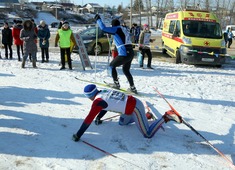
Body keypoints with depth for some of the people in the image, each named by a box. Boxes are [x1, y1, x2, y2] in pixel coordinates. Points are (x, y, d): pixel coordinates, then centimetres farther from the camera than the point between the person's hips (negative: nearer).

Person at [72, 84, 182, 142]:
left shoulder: (97, 101, -16)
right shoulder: (104, 92, 9)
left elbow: (89, 119, -17)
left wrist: (78, 135, -11)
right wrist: (98, 118, 33)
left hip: (135, 108, -9)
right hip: (133, 103, 9)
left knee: (148, 134, -3)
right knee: (122, 123, 28)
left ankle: (166, 117, 1)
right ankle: (147, 116, 28)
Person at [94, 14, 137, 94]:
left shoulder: (116, 29, -5)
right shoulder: (124, 29, 17)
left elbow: (103, 28, -11)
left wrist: (98, 20, 3)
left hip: (124, 54, -8)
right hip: (131, 53, 8)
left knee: (112, 65, 15)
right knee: (126, 70, 24)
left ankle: (116, 84, 17)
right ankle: (133, 88, 21)